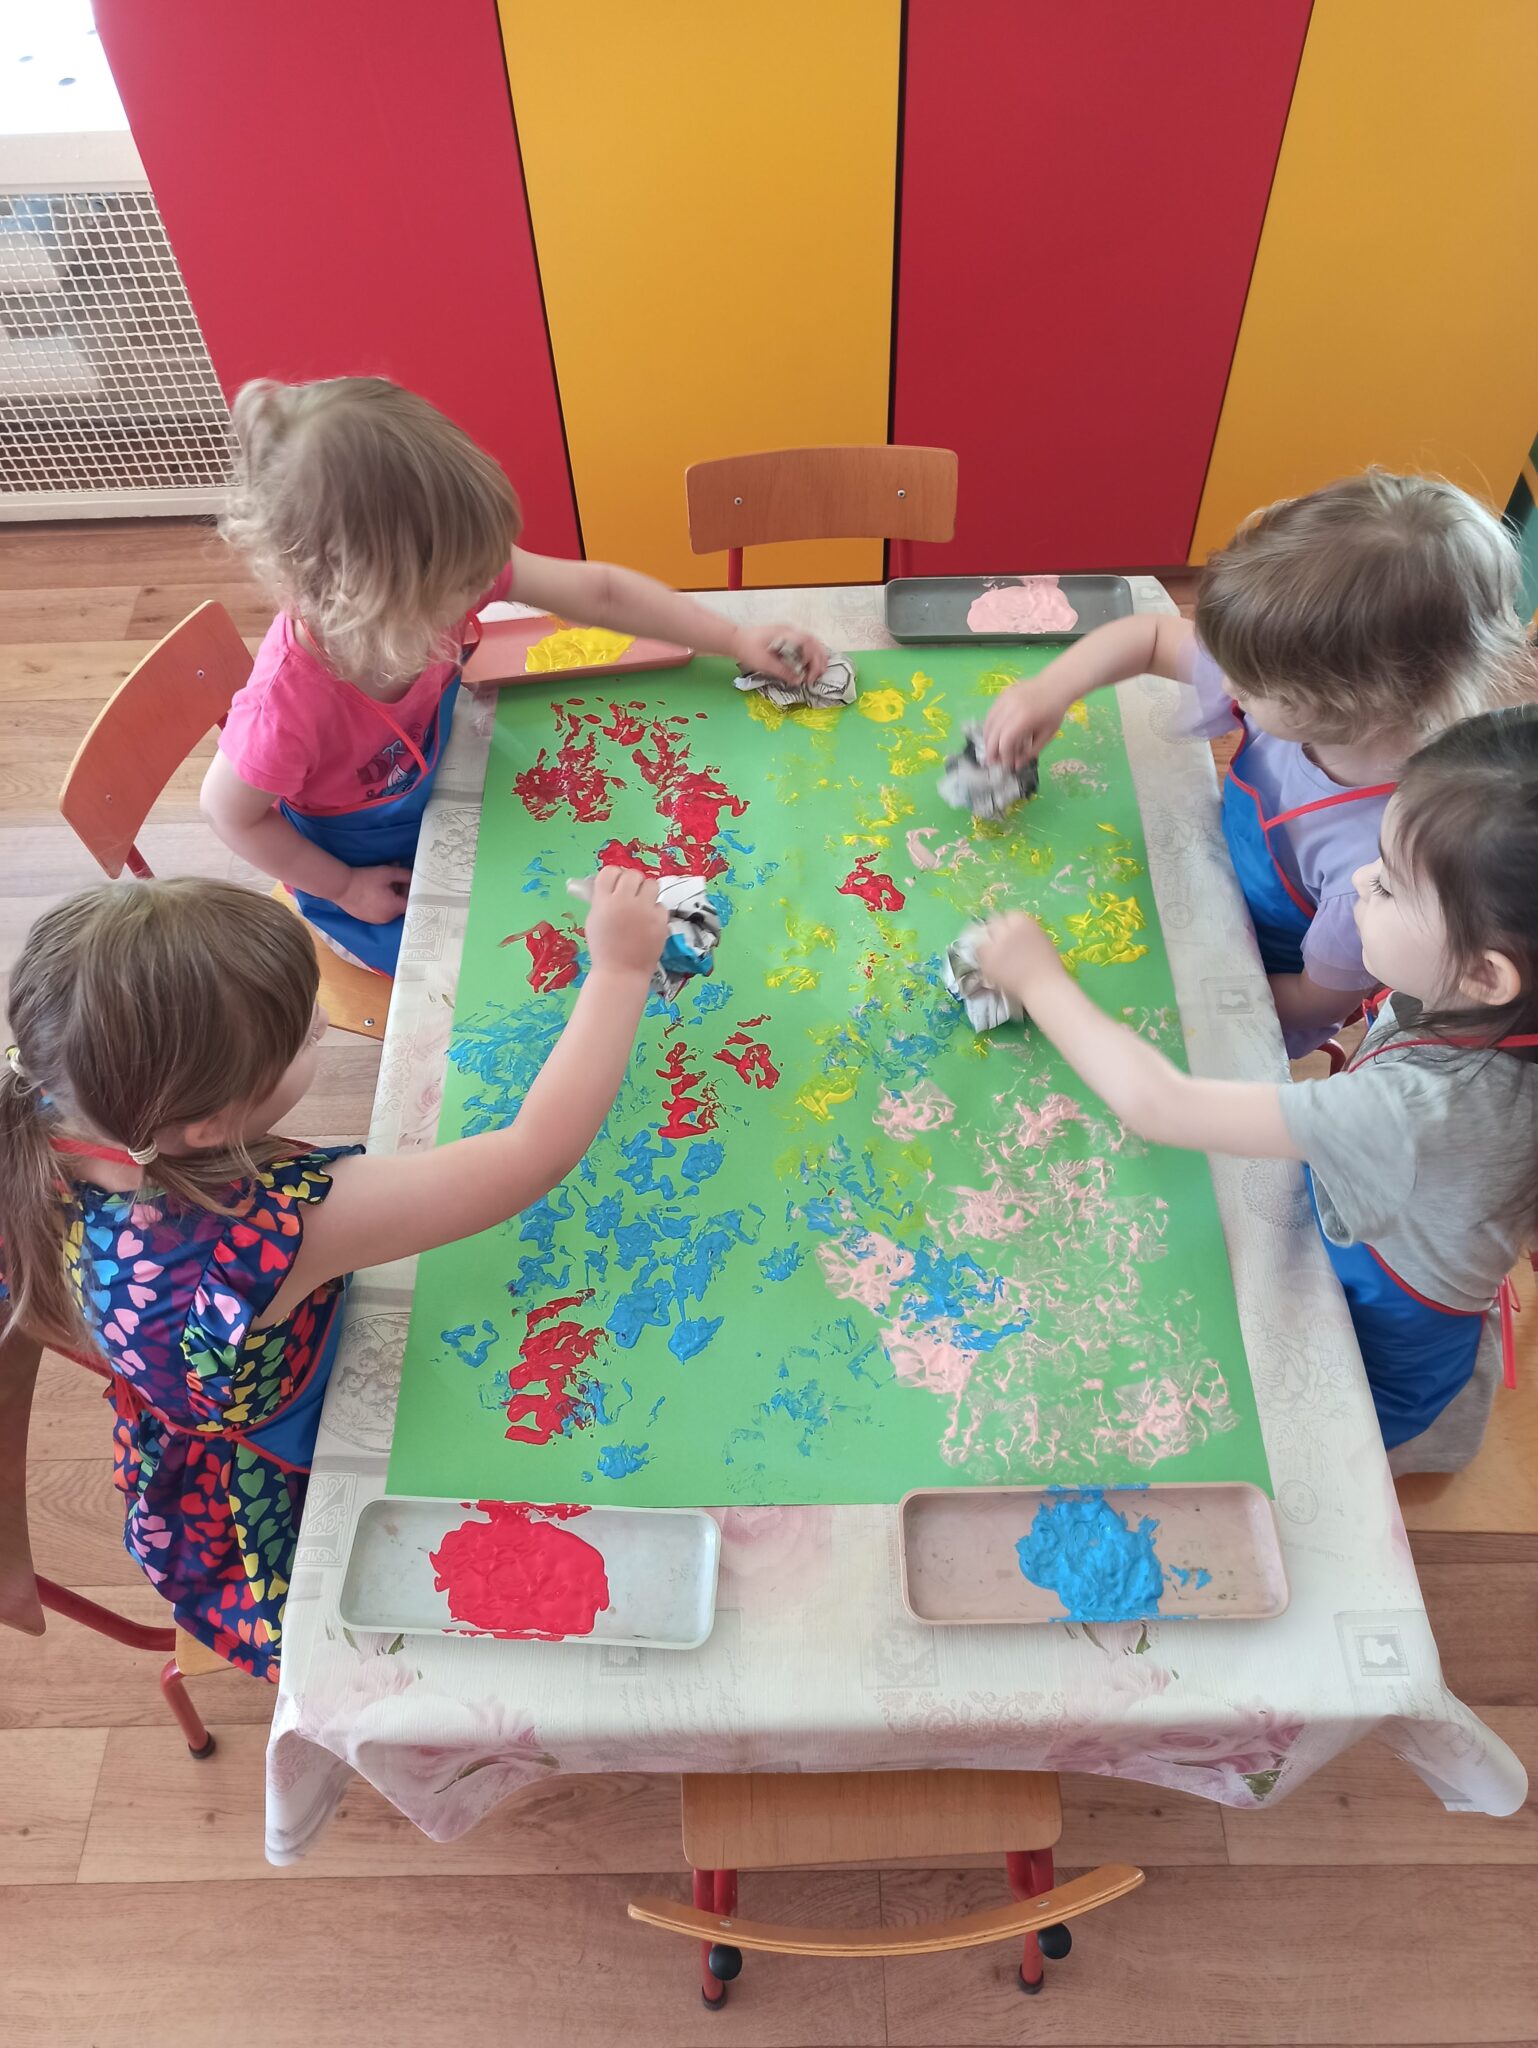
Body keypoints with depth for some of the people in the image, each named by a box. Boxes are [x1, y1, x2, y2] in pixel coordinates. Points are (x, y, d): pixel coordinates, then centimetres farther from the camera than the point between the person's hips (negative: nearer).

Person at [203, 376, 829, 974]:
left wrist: (737, 640, -17)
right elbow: (231, 812, -22)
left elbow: (599, 591, -18)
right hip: (373, 882, -5)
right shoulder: (289, 701, -42)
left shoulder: (443, 571, -28)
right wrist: (345, 889, -12)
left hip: (439, 798, 5)